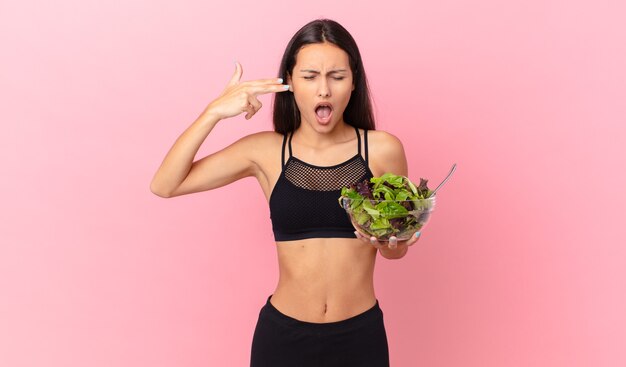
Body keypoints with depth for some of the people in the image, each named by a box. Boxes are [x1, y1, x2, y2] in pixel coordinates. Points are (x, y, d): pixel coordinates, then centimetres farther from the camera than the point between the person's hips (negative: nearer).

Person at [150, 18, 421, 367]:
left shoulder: (382, 149, -7)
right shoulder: (266, 151, -5)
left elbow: (399, 247, 4)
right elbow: (164, 186, -9)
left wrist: (384, 242, -19)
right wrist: (214, 112, -16)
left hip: (361, 335, 0)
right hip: (284, 334, 0)